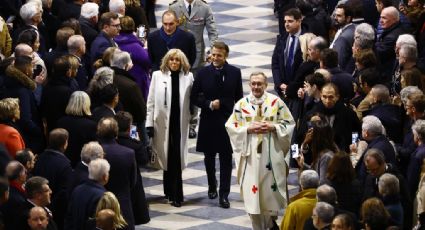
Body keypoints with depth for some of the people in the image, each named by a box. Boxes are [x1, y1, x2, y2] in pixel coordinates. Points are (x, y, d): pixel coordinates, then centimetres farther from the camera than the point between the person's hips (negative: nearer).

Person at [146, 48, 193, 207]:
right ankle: (173, 194, 16)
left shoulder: (188, 77, 3)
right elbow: (151, 101, 2)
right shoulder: (158, 76, 2)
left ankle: (174, 194, 2)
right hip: (163, 123, 0)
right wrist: (149, 123, -2)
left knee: (176, 159, -4)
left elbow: (192, 100, 7)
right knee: (167, 158, 5)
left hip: (181, 123, 0)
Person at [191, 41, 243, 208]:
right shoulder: (203, 73, -2)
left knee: (226, 159, -2)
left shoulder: (234, 73, -1)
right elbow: (194, 97, 1)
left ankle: (224, 195, 1)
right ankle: (212, 186, 36)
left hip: (228, 121, -1)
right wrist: (209, 104, -15)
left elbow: (238, 98, 4)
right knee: (209, 157, 15)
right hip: (208, 121, 1)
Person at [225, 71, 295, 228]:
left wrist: (273, 127, -12)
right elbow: (231, 126, 3)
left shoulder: (276, 102, 0)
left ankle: (271, 221, 26)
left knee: (271, 190, 5)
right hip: (250, 154, 0)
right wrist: (248, 129, -12)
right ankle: (257, 226, 9)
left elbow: (289, 124, 4)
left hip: (271, 154, 0)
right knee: (252, 191, 0)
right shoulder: (242, 104, 1)